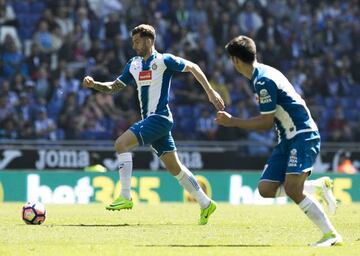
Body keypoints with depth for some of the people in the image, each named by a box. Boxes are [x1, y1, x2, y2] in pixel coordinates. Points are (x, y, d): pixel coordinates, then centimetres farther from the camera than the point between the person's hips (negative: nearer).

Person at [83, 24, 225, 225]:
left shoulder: (163, 61, -8)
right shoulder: (134, 65, 13)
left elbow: (193, 67, 0)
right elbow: (114, 87, 16)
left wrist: (210, 91, -2)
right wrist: (94, 84, -2)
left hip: (160, 117, -8)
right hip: (149, 119, 8)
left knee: (122, 143, -20)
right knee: (174, 166, 11)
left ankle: (126, 197, -20)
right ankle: (205, 204, 20)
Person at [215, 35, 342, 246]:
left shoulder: (263, 81, -18)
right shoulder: (263, 73, 13)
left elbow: (266, 123, -16)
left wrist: (232, 122, -9)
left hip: (303, 136, -10)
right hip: (288, 139, 10)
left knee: (291, 189, -23)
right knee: (266, 188, -1)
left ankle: (331, 235, -20)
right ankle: (319, 185, 11)